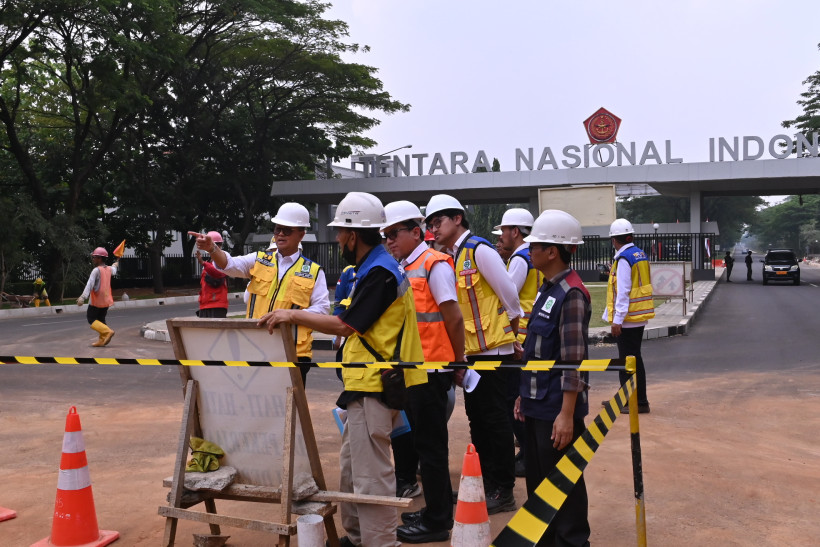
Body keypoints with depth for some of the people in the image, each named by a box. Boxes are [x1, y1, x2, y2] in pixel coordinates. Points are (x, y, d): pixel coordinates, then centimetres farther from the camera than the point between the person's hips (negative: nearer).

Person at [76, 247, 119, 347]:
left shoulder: (96, 270, -16)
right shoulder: (109, 269, 7)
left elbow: (90, 284, -27)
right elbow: (113, 271, 34)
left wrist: (83, 297, -35)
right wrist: (115, 265, 57)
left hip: (97, 301, -7)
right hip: (106, 300, 8)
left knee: (91, 319, 1)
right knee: (101, 320, 15)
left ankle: (107, 331, -16)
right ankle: (102, 340, 10)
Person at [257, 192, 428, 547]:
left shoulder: (380, 272, -16)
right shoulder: (374, 267, 16)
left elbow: (346, 325, -18)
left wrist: (294, 315, -14)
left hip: (373, 388, -11)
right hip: (366, 384, 11)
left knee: (370, 474, -5)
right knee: (351, 466, 18)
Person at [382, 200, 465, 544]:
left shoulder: (435, 264, -12)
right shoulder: (401, 269, 12)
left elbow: (453, 317, -12)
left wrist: (458, 361, -4)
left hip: (429, 370, -8)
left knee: (430, 445, 2)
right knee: (403, 436, 17)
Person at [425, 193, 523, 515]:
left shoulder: (479, 250, -13)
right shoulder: (451, 257, 12)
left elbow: (509, 295, -10)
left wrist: (512, 336, 1)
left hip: (493, 348, -9)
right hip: (471, 350, 9)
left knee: (494, 417, -1)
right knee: (477, 417, 15)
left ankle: (503, 491, 9)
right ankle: (486, 482, 27)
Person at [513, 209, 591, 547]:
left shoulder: (571, 294, -18)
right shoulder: (546, 290, 11)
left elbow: (573, 360, -21)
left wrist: (567, 414, -22)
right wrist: (525, 395, 18)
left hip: (557, 411, -9)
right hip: (537, 406, 9)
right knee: (537, 481, 19)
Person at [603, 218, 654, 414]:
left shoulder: (624, 258, -17)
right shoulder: (641, 255, 10)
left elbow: (623, 292, -20)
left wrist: (617, 320, -18)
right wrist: (614, 274, 27)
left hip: (628, 317, -10)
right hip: (640, 317, 10)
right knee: (632, 358, 17)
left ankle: (639, 402, 4)